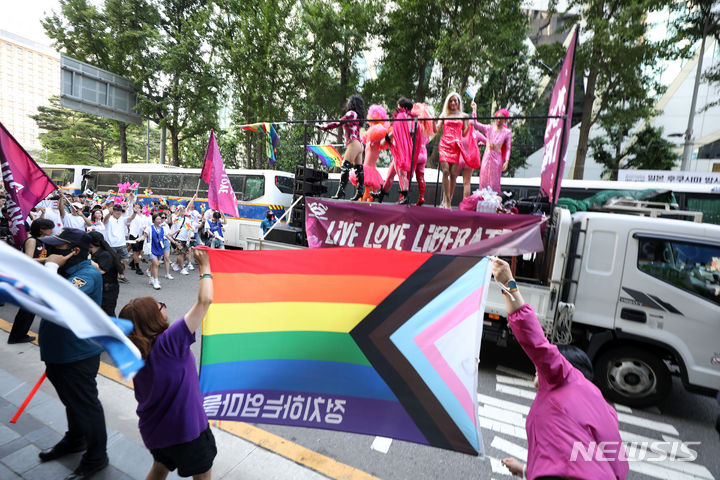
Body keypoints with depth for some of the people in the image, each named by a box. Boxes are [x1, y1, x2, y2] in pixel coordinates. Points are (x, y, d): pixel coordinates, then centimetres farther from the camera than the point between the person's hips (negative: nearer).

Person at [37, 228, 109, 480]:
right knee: (71, 400, 28)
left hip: (77, 355, -9)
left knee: (86, 405, 7)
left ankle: (95, 457, 26)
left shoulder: (88, 274, -24)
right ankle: (74, 440, 51)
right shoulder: (65, 270, 4)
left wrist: (51, 266, -29)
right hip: (58, 352, 9)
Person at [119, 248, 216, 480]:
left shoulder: (135, 351, -6)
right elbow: (205, 301, -33)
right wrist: (205, 267, -20)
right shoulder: (170, 341, -30)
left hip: (153, 430, 7)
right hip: (184, 428, -7)